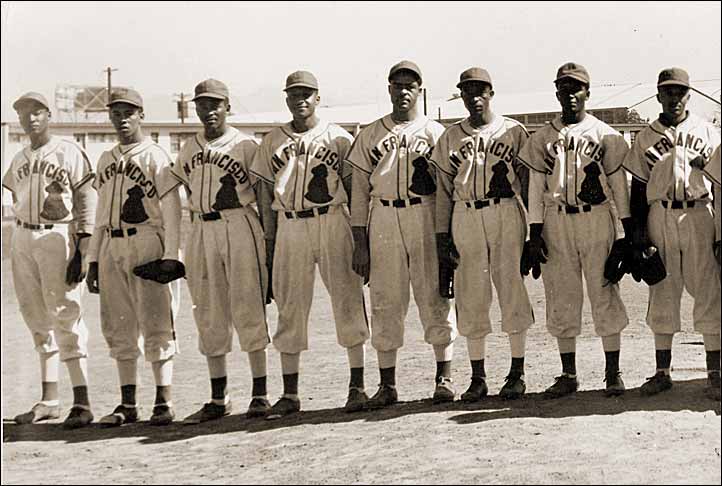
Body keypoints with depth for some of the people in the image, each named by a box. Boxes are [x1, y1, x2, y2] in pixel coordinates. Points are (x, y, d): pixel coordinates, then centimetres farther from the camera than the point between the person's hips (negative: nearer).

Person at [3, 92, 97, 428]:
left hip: (57, 237, -6)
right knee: (37, 319, 8)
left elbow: (86, 203, -8)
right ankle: (49, 400, 16)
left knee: (65, 316, -10)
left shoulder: (69, 153, -4)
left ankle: (81, 403, -8)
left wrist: (81, 251, -16)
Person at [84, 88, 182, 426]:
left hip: (147, 244, -7)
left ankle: (163, 401, 0)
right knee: (119, 327, 7)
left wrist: (171, 255, -16)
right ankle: (128, 404, 14)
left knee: (155, 322, -5)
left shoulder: (155, 156, -2)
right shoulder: (106, 160, 18)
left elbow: (171, 209, -8)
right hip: (111, 248, 7)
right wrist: (93, 259, 16)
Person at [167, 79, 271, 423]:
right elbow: (177, 187, 20)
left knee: (248, 310, -4)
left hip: (240, 229, -5)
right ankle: (218, 399, 16)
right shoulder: (189, 150, 14)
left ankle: (260, 394, 4)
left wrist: (268, 239, -5)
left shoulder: (245, 146, -1)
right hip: (201, 232, 5)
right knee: (209, 316, 8)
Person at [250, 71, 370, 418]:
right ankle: (290, 394, 8)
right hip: (289, 228, 2)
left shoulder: (338, 138, 6)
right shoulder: (272, 142, 12)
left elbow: (353, 188, 5)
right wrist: (269, 239, 5)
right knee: (290, 307, 3)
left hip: (333, 223, -2)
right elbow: (266, 193, 12)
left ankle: (357, 386, 5)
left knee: (347, 301, -3)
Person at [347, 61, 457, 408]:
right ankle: (387, 385, 9)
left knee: (434, 296, -2)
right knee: (385, 301, 3)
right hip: (383, 220, 2)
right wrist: (359, 244, 3)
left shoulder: (434, 132, 8)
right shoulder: (370, 134, 11)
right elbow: (359, 190, 9)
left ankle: (444, 377, 7)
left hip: (426, 217, -1)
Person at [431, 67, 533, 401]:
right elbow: (443, 188, 11)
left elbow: (529, 180, 6)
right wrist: (442, 233, 6)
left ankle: (517, 373, 9)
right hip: (465, 219, 2)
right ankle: (477, 377, 11)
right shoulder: (450, 137, 12)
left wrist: (532, 225, -4)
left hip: (507, 215, -2)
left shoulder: (514, 131, 6)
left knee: (513, 289, -1)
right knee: (471, 295, 3)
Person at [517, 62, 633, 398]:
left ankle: (613, 373, 7)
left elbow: (618, 182, 5)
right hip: (556, 222, 2)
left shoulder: (604, 134, 5)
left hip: (596, 219, -2)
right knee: (561, 298, 4)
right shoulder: (543, 138, 9)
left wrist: (629, 231, 1)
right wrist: (534, 234, 0)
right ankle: (568, 374, 13)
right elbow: (536, 187, 8)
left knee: (605, 294, -1)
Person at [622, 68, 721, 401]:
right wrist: (638, 232, 3)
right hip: (659, 218, 1)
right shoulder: (646, 137, 10)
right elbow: (638, 187, 10)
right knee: (662, 296, 5)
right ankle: (662, 372, 13)